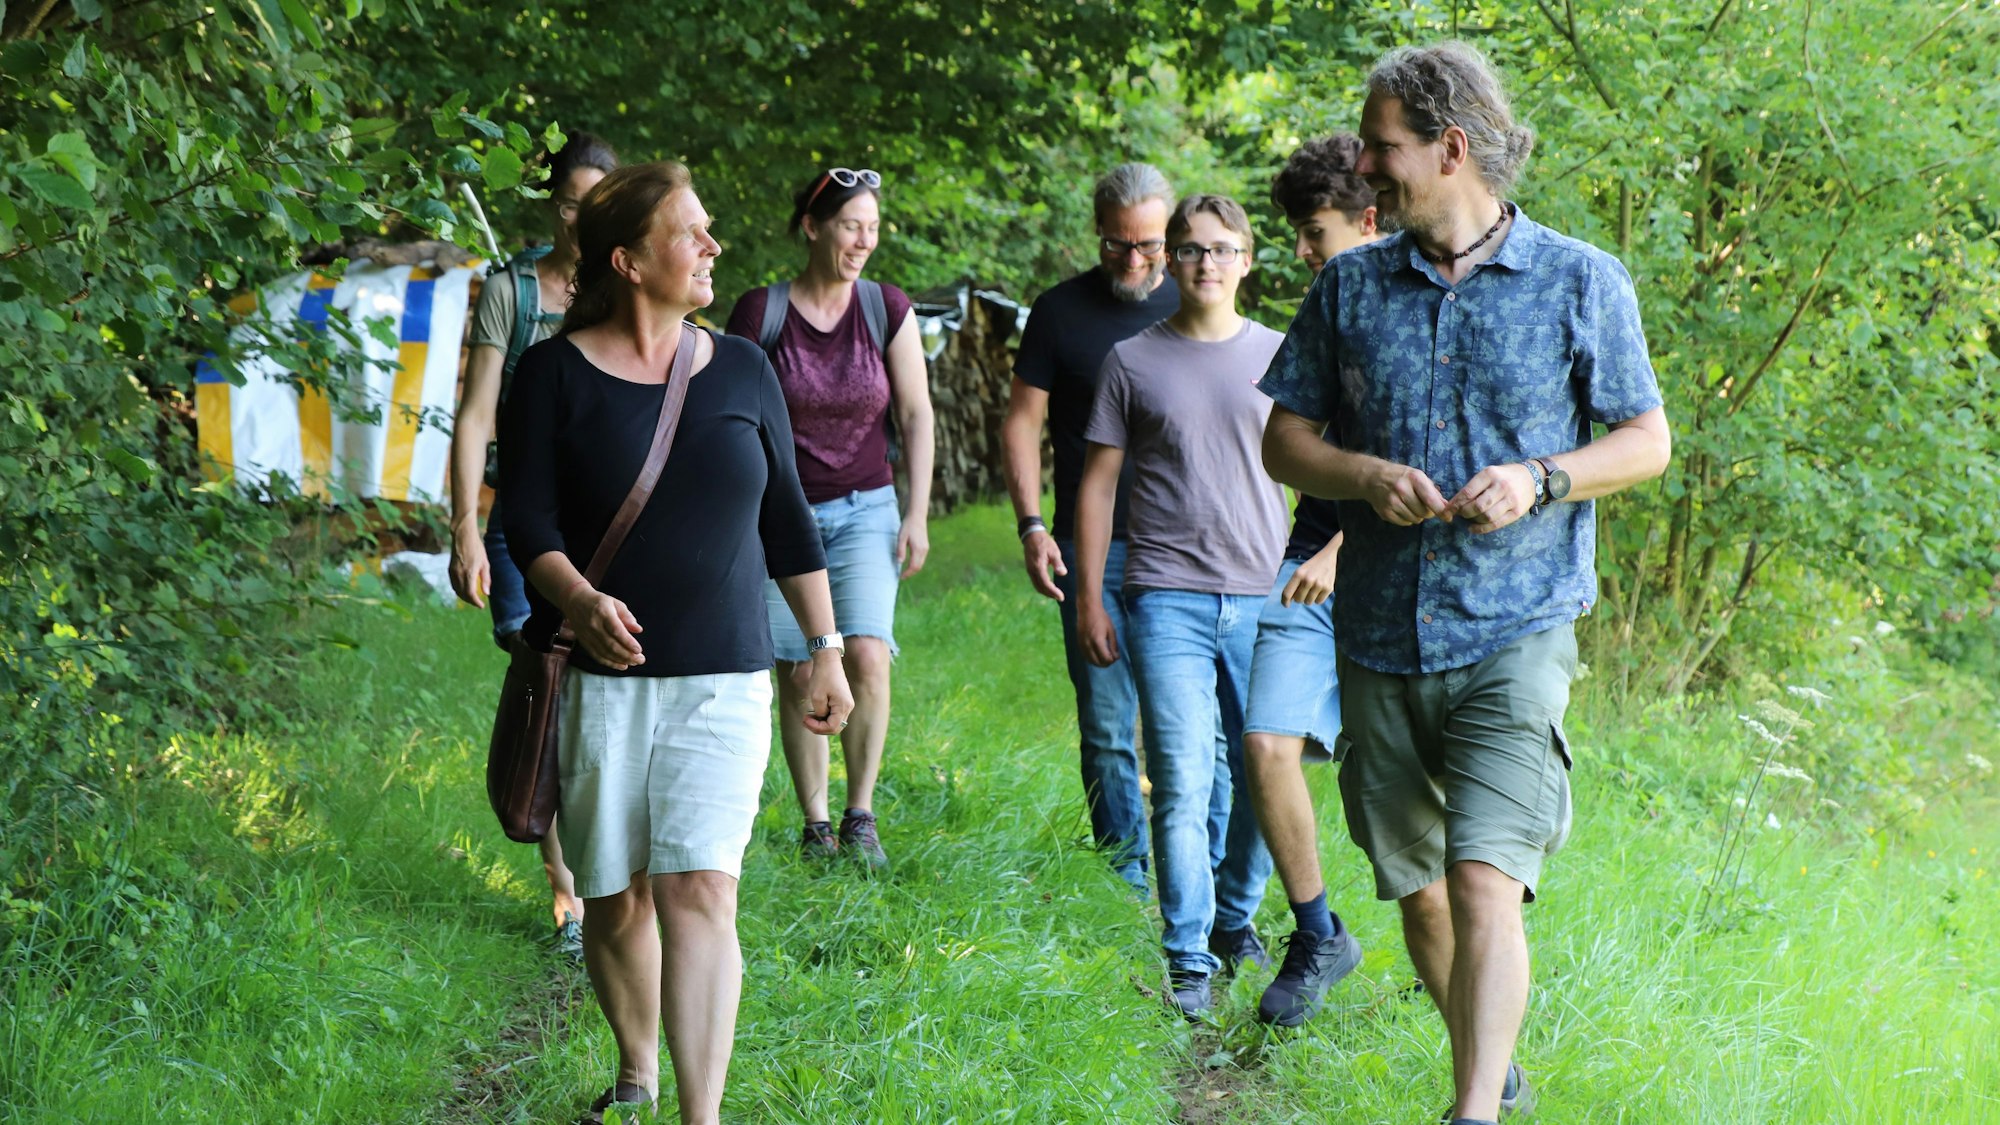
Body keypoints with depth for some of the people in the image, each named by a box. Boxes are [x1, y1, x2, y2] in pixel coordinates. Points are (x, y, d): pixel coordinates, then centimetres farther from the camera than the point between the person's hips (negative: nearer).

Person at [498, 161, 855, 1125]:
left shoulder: (740, 370, 8)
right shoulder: (556, 374, -1)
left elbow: (786, 520, 15)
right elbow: (528, 520, -7)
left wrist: (825, 651, 15)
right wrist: (579, 600, -26)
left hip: (720, 683, 1)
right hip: (598, 681, -1)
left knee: (699, 891, -14)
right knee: (616, 903, 8)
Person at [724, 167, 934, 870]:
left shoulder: (887, 310, 1)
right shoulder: (759, 313, -3)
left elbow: (916, 415, 5)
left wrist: (917, 516, 0)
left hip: (864, 511, 0)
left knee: (867, 657, -18)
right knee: (797, 673, 0)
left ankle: (861, 814, -6)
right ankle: (815, 824, 10)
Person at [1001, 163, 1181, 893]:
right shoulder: (1061, 312, 5)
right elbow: (1022, 420, 7)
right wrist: (1031, 525, -3)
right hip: (1092, 551, 0)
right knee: (1106, 728, 1)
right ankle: (1125, 880, 8)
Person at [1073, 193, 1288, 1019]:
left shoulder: (1278, 358, 9)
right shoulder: (1133, 361, 7)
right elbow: (1098, 482, 10)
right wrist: (1089, 600, 6)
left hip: (1263, 600, 2)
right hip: (1167, 600, -2)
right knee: (1182, 785, -9)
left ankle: (1236, 918, 27)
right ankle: (1188, 962, -7)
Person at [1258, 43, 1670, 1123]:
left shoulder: (1580, 282, 0)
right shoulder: (1350, 286, 8)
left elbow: (1648, 439, 5)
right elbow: (1285, 437, 12)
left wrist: (1539, 480, -13)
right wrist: (1365, 477, -10)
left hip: (1512, 638, -4)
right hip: (1380, 640, 4)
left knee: (1485, 882, -19)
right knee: (1417, 891, 12)